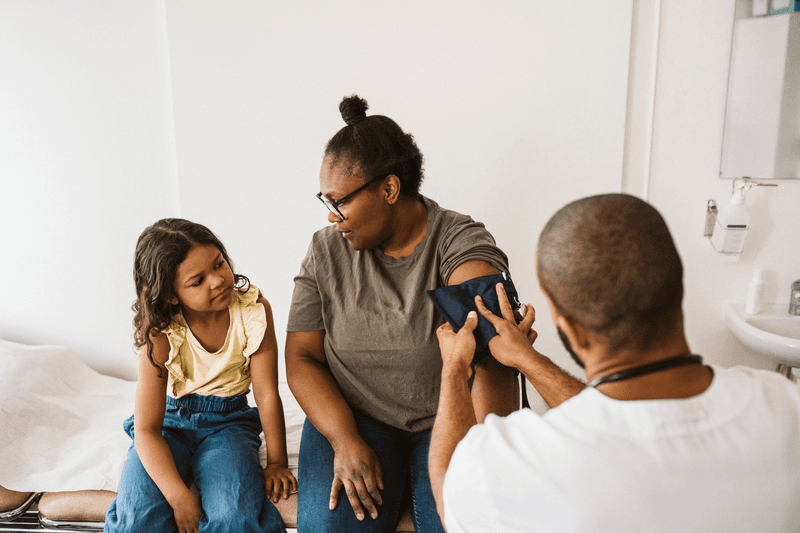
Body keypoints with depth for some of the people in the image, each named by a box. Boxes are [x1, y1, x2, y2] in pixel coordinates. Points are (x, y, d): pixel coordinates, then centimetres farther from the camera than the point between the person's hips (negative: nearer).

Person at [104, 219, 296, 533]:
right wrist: (179, 498, -28)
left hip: (229, 421, 0)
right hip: (171, 422, 0)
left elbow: (267, 395, -11)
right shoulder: (160, 337, -18)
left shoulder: (254, 310, -18)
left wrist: (276, 463, -6)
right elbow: (147, 430, -18)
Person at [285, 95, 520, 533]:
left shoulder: (460, 241, -12)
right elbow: (301, 357, 0)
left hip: (448, 421, -1)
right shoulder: (325, 252, 0)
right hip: (351, 415, 2)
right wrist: (345, 440, -14)